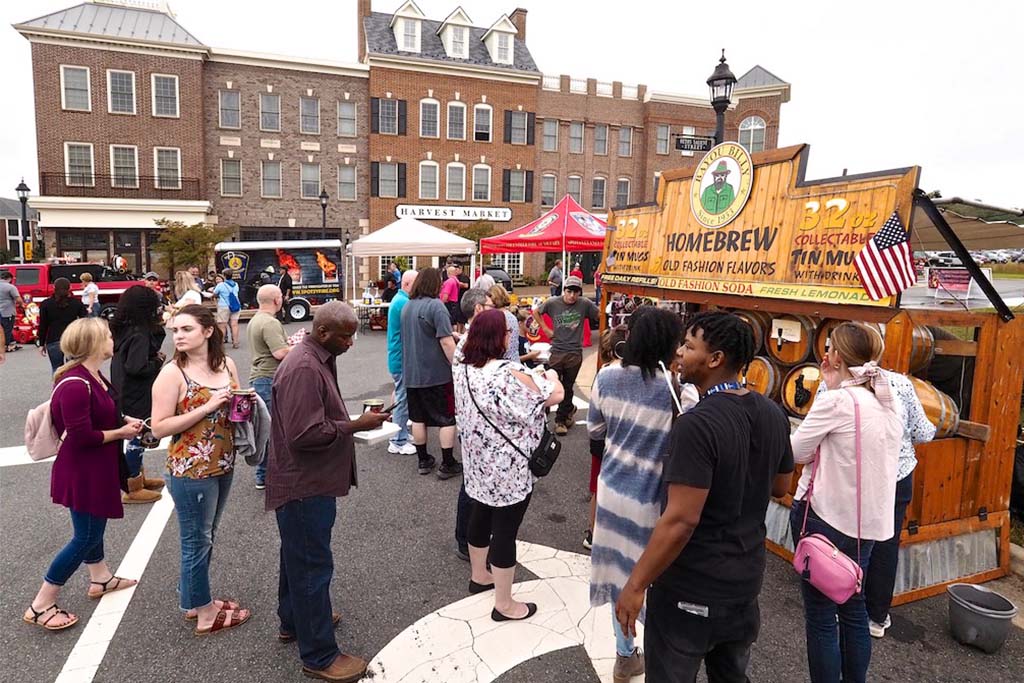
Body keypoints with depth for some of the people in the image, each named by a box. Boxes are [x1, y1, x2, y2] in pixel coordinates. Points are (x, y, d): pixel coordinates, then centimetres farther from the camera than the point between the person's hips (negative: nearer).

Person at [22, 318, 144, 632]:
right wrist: (121, 432, -16)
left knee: (93, 524, 24)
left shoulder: (92, 376, 3)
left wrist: (124, 420, 2)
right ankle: (40, 606, 13)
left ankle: (100, 578, 42)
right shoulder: (75, 385, -28)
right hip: (83, 473, -10)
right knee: (85, 536, 1)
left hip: (94, 469, 10)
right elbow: (81, 436, -28)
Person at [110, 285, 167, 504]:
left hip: (126, 393, 10)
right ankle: (133, 490, 13)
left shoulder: (122, 329, 5)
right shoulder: (139, 334, -23)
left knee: (136, 437, 22)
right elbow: (136, 367, -29)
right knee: (136, 438, 2)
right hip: (136, 397, -9)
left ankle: (139, 477, 38)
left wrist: (158, 328, 2)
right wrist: (158, 361, -14)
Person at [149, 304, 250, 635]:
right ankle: (206, 614, 25)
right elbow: (159, 428, -17)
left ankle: (192, 599, 39)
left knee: (206, 538, 20)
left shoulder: (227, 364, 1)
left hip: (222, 466, 6)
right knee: (197, 542, 9)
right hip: (191, 471, -6)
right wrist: (207, 407, -24)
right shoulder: (172, 373, -14)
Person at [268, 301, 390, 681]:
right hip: (305, 486, -10)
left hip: (307, 481, 11)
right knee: (312, 565, 2)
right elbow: (305, 434, -30)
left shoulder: (317, 359, 8)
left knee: (299, 558, 25)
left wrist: (353, 422, 8)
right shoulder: (304, 369, -25)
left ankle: (294, 622, 44)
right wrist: (357, 425, -23)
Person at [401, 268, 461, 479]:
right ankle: (447, 464, 8)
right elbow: (446, 342, -19)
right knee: (447, 419, 4)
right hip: (436, 373, -7)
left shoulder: (407, 306, 8)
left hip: (412, 373, 7)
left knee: (418, 418, 14)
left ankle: (423, 460, 24)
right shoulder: (435, 305, -15)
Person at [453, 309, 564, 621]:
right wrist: (550, 376, 4)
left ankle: (479, 575, 45)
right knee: (505, 530, 4)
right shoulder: (507, 374, -26)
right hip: (508, 467, -8)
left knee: (481, 516, 24)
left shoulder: (464, 370, 0)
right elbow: (554, 395, -19)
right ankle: (504, 604, 18)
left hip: (479, 462, 8)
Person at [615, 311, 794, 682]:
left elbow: (680, 521, -27)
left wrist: (636, 584, -18)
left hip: (691, 589, -7)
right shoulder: (772, 413, -2)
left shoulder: (697, 424, -26)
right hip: (745, 579, 7)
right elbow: (780, 486, 12)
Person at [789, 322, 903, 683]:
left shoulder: (837, 401, -17)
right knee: (853, 609, 20)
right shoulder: (889, 401, 6)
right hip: (868, 520, 8)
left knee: (820, 616, 5)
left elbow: (796, 451, -9)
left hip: (825, 517, -8)